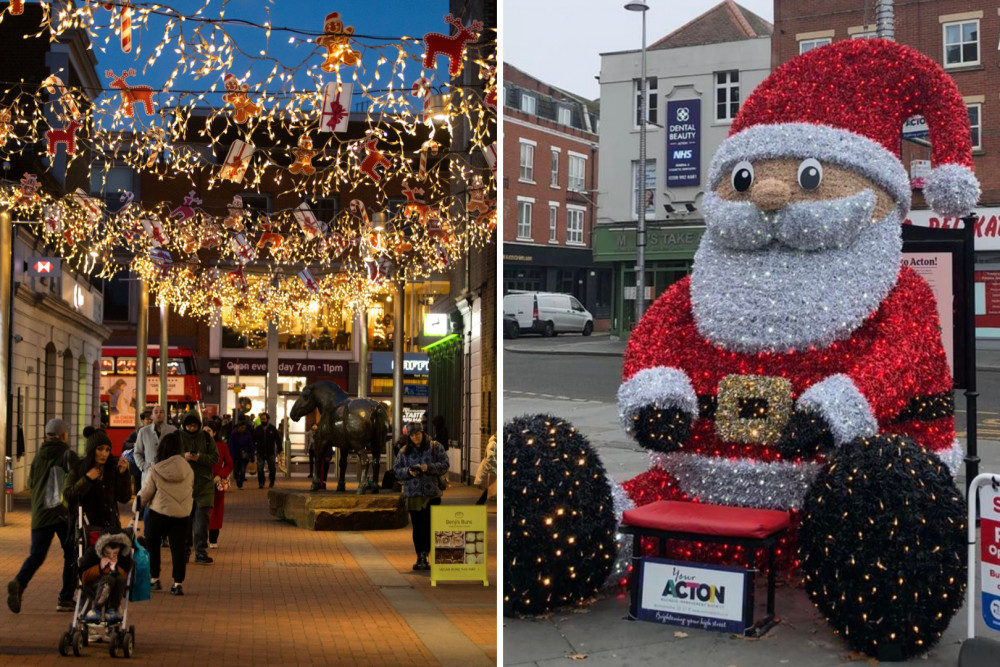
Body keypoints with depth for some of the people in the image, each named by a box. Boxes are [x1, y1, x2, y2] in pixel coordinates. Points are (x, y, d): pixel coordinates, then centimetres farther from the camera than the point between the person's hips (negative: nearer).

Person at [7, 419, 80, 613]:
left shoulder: (39, 456, 9)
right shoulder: (68, 456, -7)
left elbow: (31, 483, 17)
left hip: (40, 512, 4)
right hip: (64, 512, -4)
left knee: (36, 554, 7)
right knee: (71, 555, 8)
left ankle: (19, 582, -22)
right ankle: (65, 599, 7)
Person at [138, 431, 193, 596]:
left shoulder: (155, 470, -11)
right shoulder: (186, 467, -2)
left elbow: (145, 493, -4)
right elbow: (191, 486, 12)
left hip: (159, 511, -2)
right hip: (182, 513, 2)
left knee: (152, 543, 17)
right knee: (178, 547, 4)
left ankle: (154, 579, 19)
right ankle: (178, 583, 0)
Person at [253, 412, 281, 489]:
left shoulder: (272, 429, 1)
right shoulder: (257, 429, 5)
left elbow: (278, 440, 3)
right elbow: (253, 441, 10)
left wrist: (280, 450, -2)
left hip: (270, 453, -1)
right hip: (260, 453, 1)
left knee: (272, 468, 9)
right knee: (260, 469, -7)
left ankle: (272, 483, 27)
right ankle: (261, 483, 2)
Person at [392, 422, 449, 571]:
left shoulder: (435, 447, 4)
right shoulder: (404, 451, 11)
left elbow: (444, 465, -2)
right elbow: (397, 470, 9)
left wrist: (428, 467, -17)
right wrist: (409, 472, -10)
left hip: (432, 493, -2)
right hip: (412, 494, 2)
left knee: (429, 525, -6)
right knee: (417, 527, 5)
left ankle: (424, 556, -3)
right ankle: (419, 556, 11)